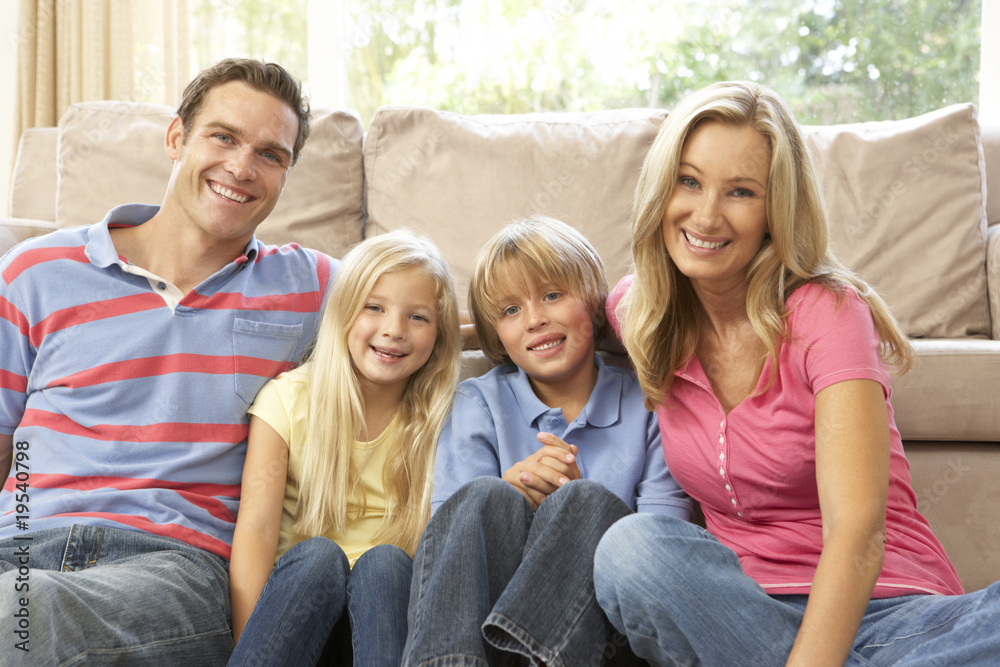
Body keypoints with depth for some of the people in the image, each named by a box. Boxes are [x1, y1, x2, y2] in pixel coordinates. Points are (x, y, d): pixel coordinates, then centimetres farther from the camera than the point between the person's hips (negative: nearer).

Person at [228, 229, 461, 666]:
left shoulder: (439, 418, 1)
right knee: (318, 554, -31)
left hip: (389, 598, 1)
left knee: (384, 561, -30)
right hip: (297, 590, -1)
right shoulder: (288, 400, -3)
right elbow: (256, 527, -13)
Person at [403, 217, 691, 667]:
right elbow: (447, 529, 0)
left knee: (591, 502, -29)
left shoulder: (647, 406, 7)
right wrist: (513, 488, -20)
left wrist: (573, 502, -18)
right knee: (487, 497, -28)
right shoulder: (478, 403, 12)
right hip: (476, 607, 1)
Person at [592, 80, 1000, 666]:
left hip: (877, 606, -4)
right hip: (742, 607, 4)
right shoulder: (635, 310, 4)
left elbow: (857, 533, -23)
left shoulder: (826, 311, -10)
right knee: (631, 545, -29)